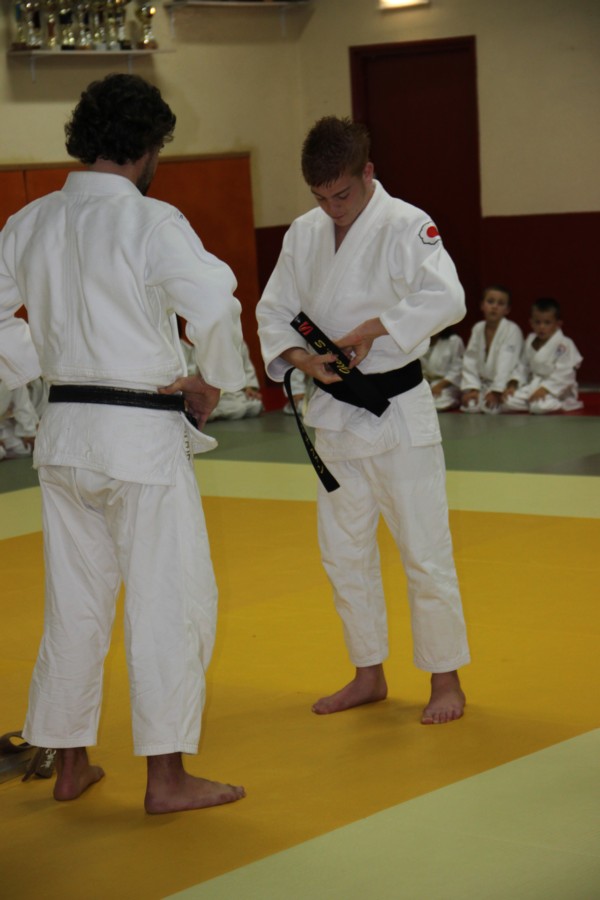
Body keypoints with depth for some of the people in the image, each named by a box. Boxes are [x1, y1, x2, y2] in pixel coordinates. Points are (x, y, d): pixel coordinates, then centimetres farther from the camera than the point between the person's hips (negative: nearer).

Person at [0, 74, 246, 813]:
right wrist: (212, 381, -9)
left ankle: (69, 763, 26)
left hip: (65, 429, 7)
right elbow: (216, 306, -25)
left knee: (74, 600, 16)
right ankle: (166, 777, 7)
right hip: (141, 433, -7)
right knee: (170, 600, 3)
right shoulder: (149, 222, -14)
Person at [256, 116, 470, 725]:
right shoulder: (304, 234, 5)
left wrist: (371, 329, -26)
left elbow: (445, 299, -26)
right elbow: (273, 310, 8)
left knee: (423, 550, -2)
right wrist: (301, 358, -11)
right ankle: (369, 675, 30)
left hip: (398, 411, -6)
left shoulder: (406, 226, -13)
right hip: (333, 413, 7)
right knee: (343, 552, 15)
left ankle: (445, 680, 13)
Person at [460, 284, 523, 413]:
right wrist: (472, 388, -7)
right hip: (482, 385, 5)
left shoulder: (512, 330, -12)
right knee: (469, 406, -20)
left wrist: (496, 392, -24)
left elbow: (506, 365, -19)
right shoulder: (477, 329, 6)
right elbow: (469, 362, 3)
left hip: (503, 388, -5)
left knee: (490, 407, -28)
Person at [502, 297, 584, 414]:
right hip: (533, 386, 6)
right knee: (509, 402, -15)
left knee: (541, 406, -36)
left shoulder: (564, 345, -15)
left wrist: (545, 389, -28)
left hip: (557, 391, -6)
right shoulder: (530, 341, 9)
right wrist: (513, 385, -1)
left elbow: (563, 374, -21)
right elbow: (523, 366, 14)